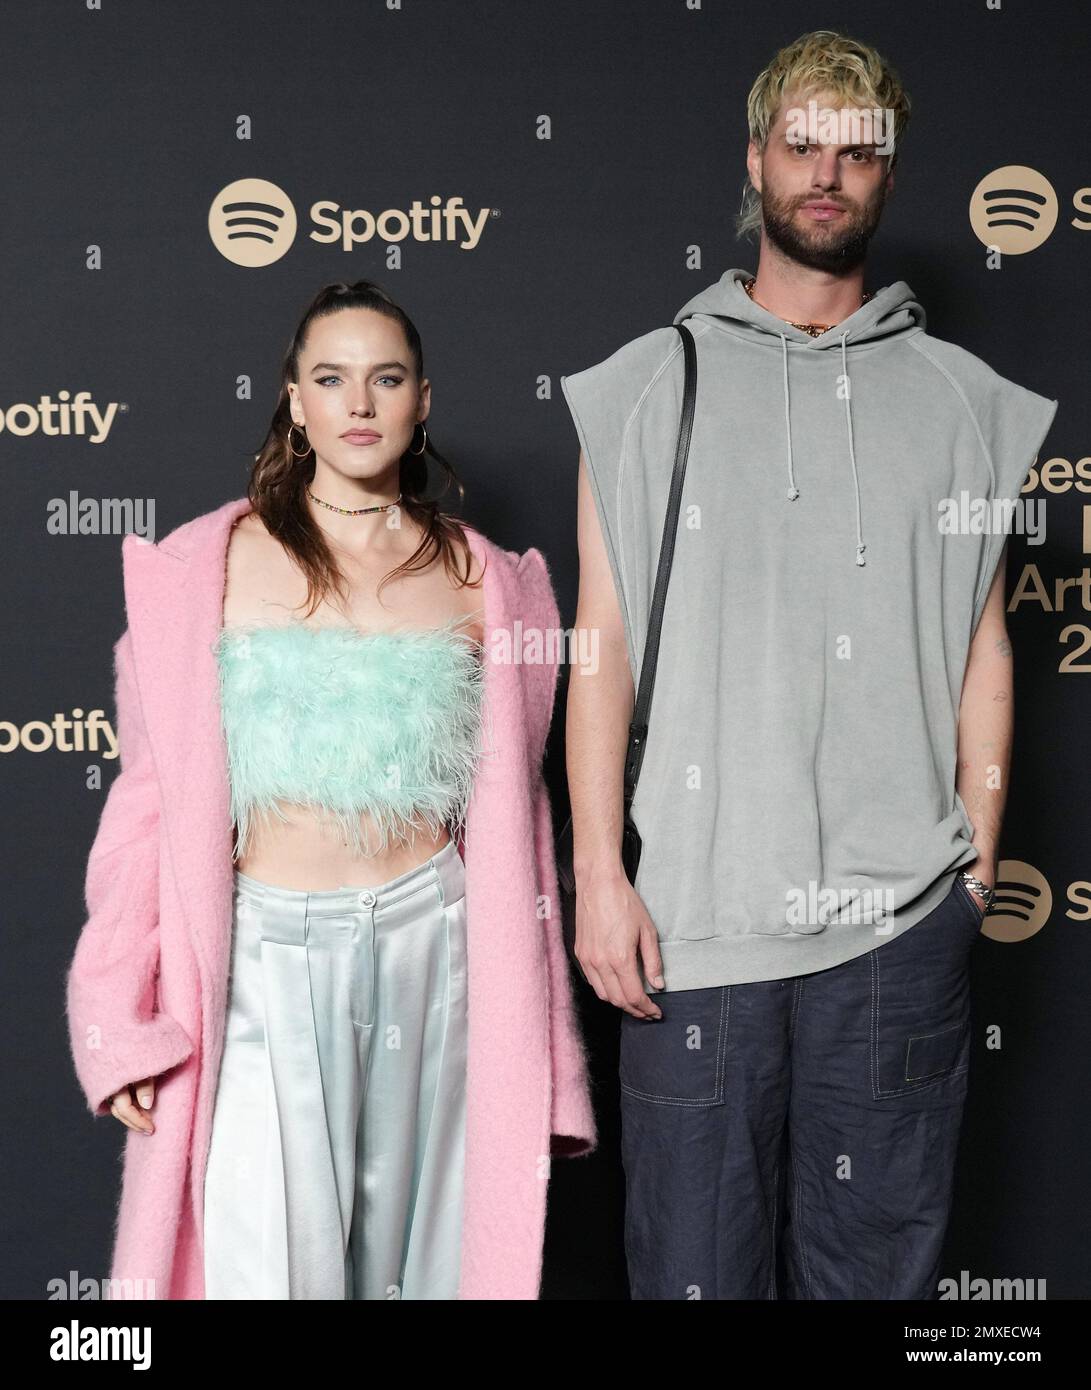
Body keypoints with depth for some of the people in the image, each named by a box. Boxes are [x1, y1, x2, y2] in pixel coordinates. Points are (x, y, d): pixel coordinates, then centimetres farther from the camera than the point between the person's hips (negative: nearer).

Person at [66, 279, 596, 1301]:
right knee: (276, 1262, 1)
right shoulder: (209, 566, -2)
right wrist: (118, 1018, -3)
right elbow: (155, 792, -1)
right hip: (268, 949, -2)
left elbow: (505, 804, 8)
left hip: (429, 937, 2)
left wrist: (527, 1022, 8)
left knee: (415, 1250, 12)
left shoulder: (478, 577, 4)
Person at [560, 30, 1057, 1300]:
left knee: (875, 1259, 12)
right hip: (691, 913, -1)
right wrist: (598, 877, -4)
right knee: (694, 1259, 7)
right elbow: (602, 648, 1)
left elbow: (982, 651, 10)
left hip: (902, 918, 2)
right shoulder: (650, 386, 5)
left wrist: (978, 860, 3)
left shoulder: (960, 399, 9)